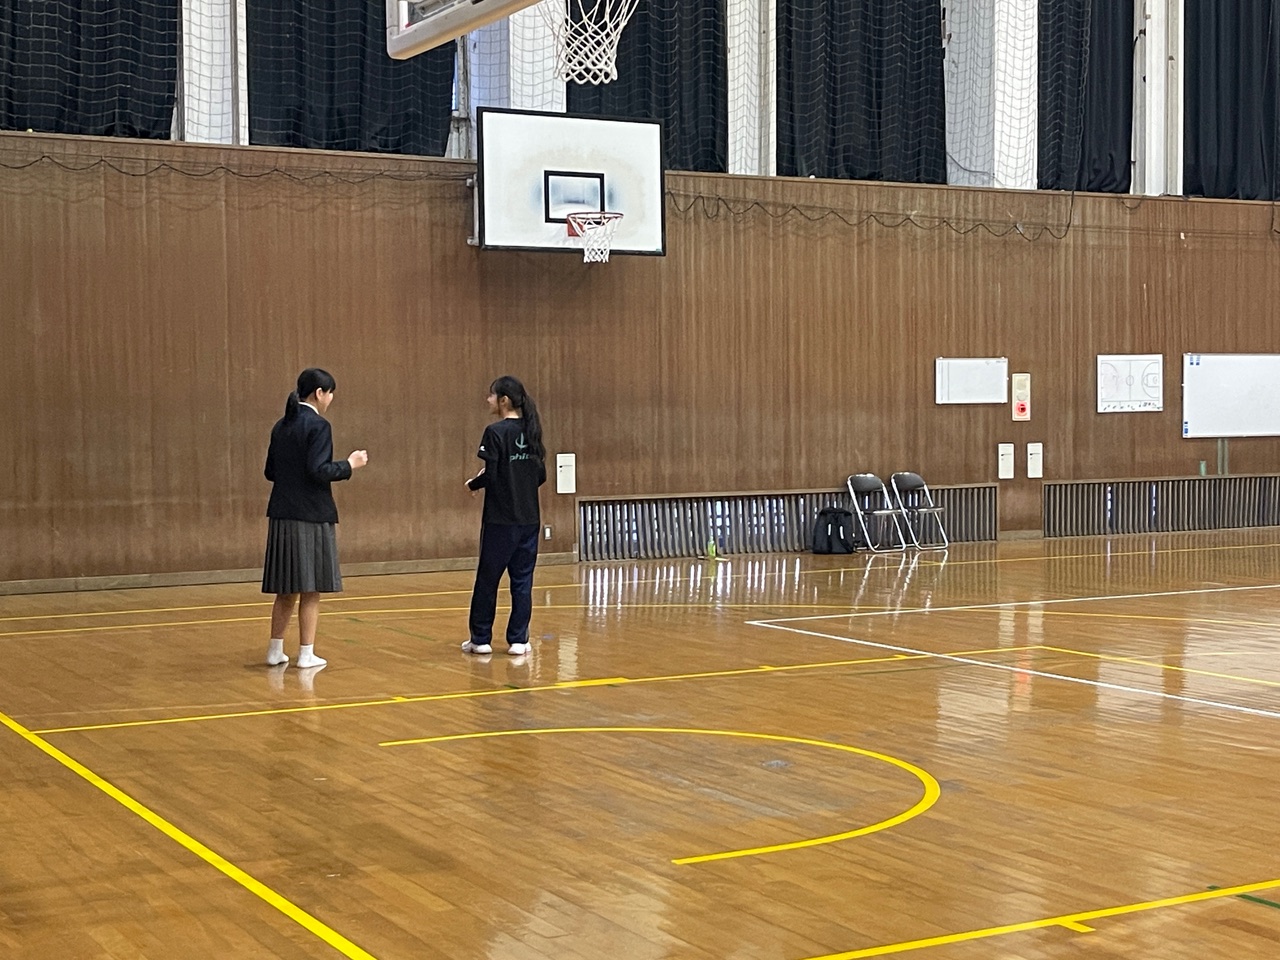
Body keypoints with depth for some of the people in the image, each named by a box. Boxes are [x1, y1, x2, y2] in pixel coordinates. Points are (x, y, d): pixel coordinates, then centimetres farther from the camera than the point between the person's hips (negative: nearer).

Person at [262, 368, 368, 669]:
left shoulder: (281, 426, 11)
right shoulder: (318, 426, -13)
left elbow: (271, 471, 14)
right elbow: (319, 471, -20)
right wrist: (349, 465, -7)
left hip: (283, 516, 7)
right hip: (312, 517, -7)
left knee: (287, 590, 15)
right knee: (311, 590, 2)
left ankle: (275, 650, 19)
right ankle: (306, 653, 6)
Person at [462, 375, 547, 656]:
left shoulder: (496, 432, -12)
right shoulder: (530, 432, 7)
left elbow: (490, 475, -16)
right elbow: (541, 476, 9)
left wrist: (472, 484, 3)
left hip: (500, 520, -5)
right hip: (529, 519, 5)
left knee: (487, 579, 5)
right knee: (522, 580, 7)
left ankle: (481, 639, 12)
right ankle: (518, 640, 7)